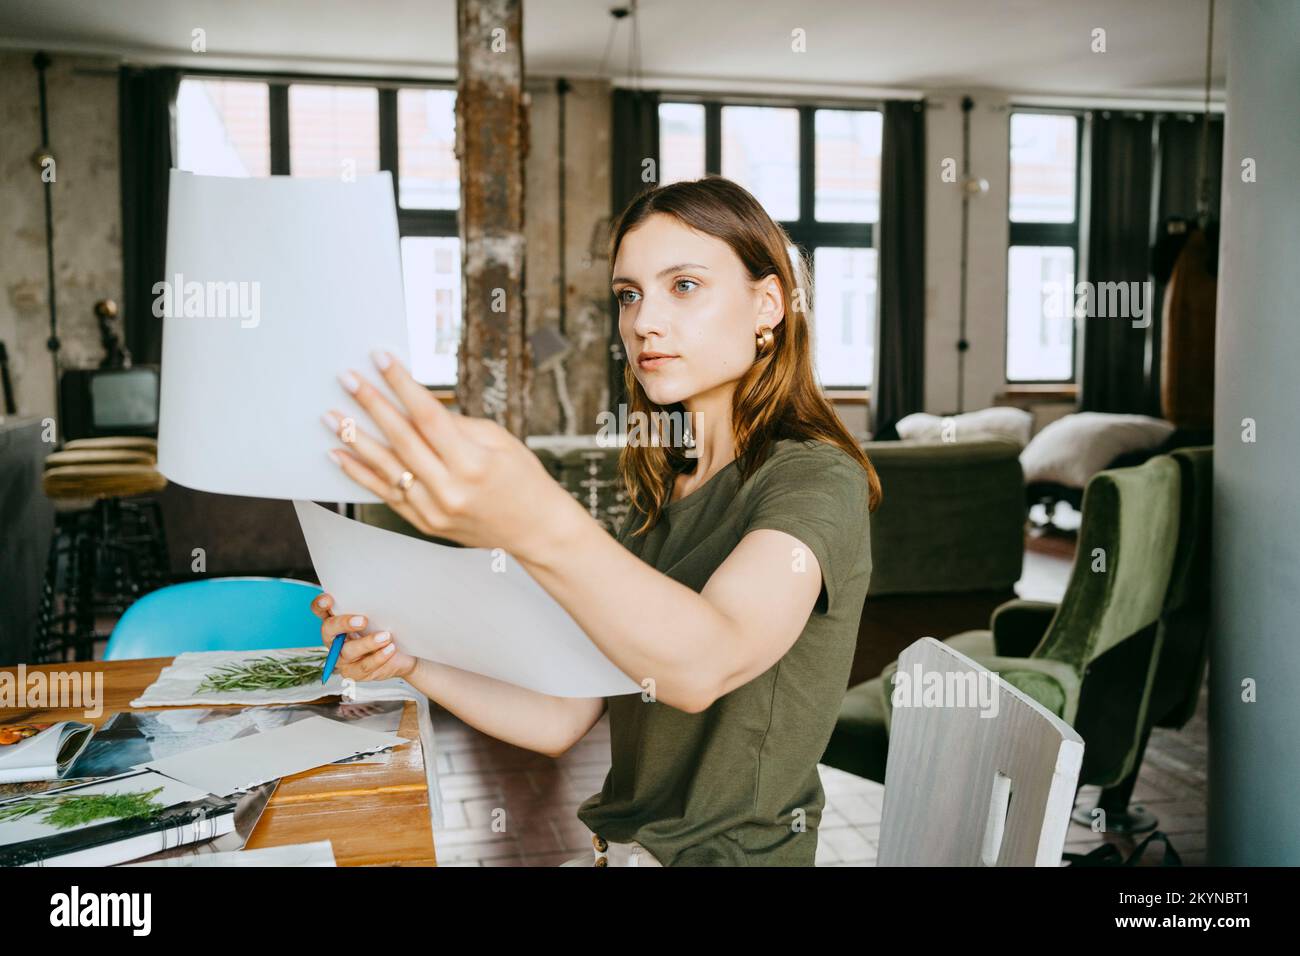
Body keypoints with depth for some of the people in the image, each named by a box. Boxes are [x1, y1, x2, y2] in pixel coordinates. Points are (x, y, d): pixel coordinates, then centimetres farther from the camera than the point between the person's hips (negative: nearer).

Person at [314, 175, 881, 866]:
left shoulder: (816, 480, -14)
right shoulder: (658, 498, 10)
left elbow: (703, 664, -35)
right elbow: (563, 719, 6)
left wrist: (542, 527, -51)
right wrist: (411, 661, -8)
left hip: (734, 855, -6)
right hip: (617, 846, 7)